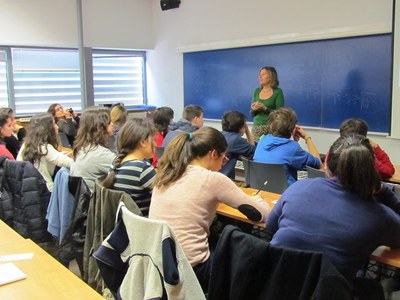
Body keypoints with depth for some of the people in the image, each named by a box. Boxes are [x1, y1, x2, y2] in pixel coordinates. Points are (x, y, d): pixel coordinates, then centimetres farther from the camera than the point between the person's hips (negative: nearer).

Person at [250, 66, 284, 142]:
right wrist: (254, 109, -8)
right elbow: (252, 113, 14)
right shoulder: (257, 91, 10)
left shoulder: (278, 92, -3)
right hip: (256, 127, 4)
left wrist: (265, 108, -19)